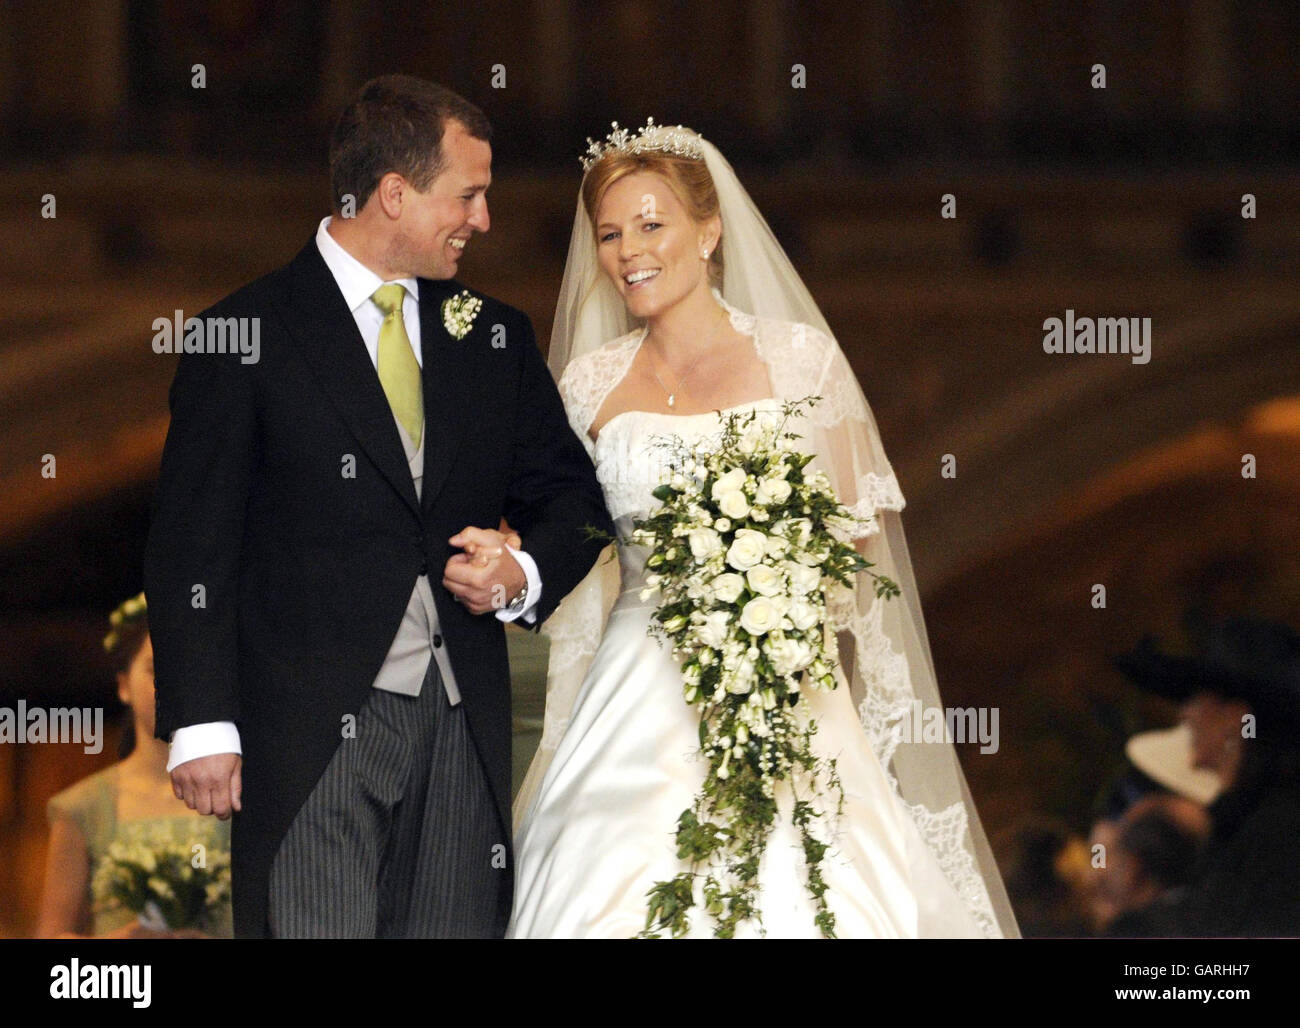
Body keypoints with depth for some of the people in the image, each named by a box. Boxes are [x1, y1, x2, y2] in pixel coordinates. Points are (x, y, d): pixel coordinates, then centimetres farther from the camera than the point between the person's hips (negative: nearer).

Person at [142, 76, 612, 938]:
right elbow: (193, 546, -3)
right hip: (312, 730, -5)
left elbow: (573, 495, 22)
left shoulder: (494, 336, 14)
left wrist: (526, 571, -1)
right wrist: (202, 725, -10)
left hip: (464, 728, 5)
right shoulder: (246, 339, -2)